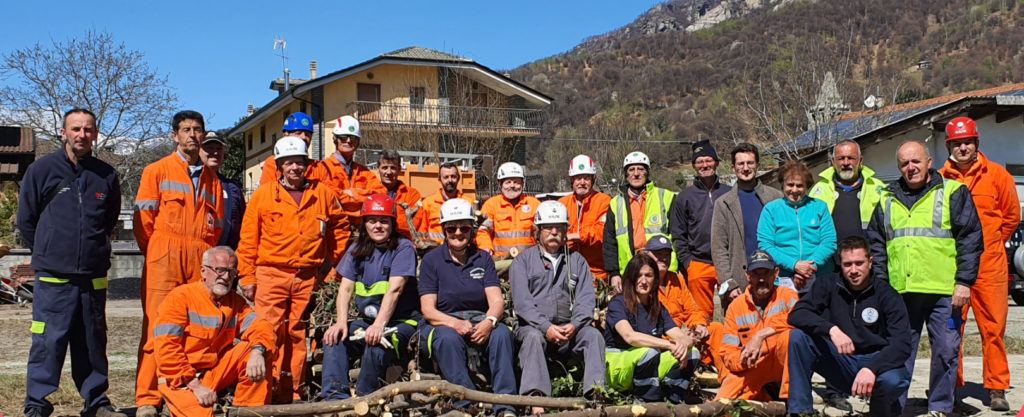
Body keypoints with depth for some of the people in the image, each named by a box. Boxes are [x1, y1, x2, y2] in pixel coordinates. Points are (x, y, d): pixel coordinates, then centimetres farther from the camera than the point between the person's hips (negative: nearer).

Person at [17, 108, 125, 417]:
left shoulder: (106, 175, 8)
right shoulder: (41, 170, 2)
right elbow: (26, 220, 8)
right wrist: (47, 253, 11)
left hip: (94, 276, 3)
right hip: (53, 277, -3)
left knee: (93, 341, 10)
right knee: (48, 342, -4)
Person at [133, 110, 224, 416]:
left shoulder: (212, 179, 19)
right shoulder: (157, 171, 9)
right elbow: (143, 219, 4)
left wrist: (203, 252, 7)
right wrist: (157, 253, 2)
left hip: (200, 261, 3)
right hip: (164, 258, -3)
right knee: (158, 326, -7)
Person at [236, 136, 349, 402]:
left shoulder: (322, 194, 7)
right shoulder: (264, 194, 3)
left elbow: (340, 226, 20)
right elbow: (248, 239, 3)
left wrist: (331, 259, 13)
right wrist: (247, 277, -1)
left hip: (308, 278, 2)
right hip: (271, 274, -2)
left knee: (298, 336, 7)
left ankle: (292, 395, 14)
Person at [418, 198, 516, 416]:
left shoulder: (483, 259, 10)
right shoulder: (431, 260, 3)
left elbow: (496, 300, -2)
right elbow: (428, 309, -5)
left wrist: (489, 322, -26)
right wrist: (456, 323, -25)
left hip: (480, 319, 2)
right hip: (442, 323, -2)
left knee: (502, 333, -30)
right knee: (448, 338, -36)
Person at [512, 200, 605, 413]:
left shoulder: (577, 261, 19)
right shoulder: (522, 261, 11)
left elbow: (587, 299, 7)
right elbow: (522, 302, -3)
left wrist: (575, 325, -14)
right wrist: (546, 327, -18)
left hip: (570, 329, 2)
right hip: (534, 326, -2)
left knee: (593, 334, -26)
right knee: (533, 336, -35)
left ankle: (597, 393, -39)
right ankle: (535, 396, -49)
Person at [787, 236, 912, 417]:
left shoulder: (887, 295, -7)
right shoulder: (829, 286, 0)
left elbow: (902, 344, -19)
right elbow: (796, 314, -13)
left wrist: (871, 368, -36)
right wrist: (831, 329, -31)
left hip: (877, 362, -2)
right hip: (840, 365, 2)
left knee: (894, 380, -37)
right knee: (798, 336, -20)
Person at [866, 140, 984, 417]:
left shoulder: (953, 193, 4)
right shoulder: (887, 200, 15)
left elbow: (971, 239, -1)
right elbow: (876, 245, 17)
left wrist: (964, 281, -8)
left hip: (943, 291, -3)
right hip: (899, 292, 3)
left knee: (946, 350, 3)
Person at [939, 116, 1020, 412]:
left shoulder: (996, 174, 3)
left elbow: (1012, 216, 11)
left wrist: (990, 244, 12)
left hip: (989, 265, 0)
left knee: (993, 328, 1)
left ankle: (997, 389, 10)